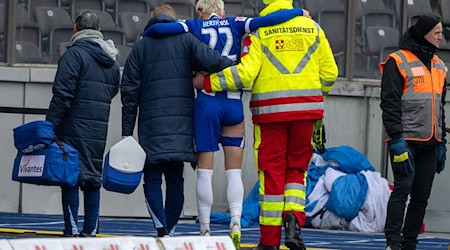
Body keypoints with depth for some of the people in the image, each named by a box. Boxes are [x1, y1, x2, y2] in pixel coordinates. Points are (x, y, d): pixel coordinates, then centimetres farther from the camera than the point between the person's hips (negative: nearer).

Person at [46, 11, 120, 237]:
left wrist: (50, 125, -13)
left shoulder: (74, 54, -8)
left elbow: (63, 94, -14)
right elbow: (113, 91, 21)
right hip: (100, 129, 7)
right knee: (93, 177, 10)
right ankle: (89, 230, 10)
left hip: (75, 127, -7)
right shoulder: (112, 61, 16)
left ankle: (71, 231, -8)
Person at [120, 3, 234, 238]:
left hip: (152, 123, -1)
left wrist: (127, 132, 7)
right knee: (175, 179, 11)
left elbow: (130, 92, 6)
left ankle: (162, 229, -16)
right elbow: (209, 60, -12)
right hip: (182, 122, 1)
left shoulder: (141, 47, 10)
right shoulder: (185, 39, 8)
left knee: (152, 179, 1)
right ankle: (169, 230, 10)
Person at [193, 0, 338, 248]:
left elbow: (245, 73, -13)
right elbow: (329, 72, 6)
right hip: (306, 110, 2)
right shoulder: (312, 27, 7)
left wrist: (207, 82, -5)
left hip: (270, 110, -2)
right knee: (297, 169, 15)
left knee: (271, 172, 3)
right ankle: (293, 219, -8)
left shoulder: (259, 30, -3)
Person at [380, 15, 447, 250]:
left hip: (429, 143, 7)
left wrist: (441, 142, 18)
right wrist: (397, 139, -17)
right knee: (403, 188, -13)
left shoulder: (439, 66, 17)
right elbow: (390, 103, -10)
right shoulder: (398, 61, -5)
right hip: (406, 140, -7)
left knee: (422, 195, 5)